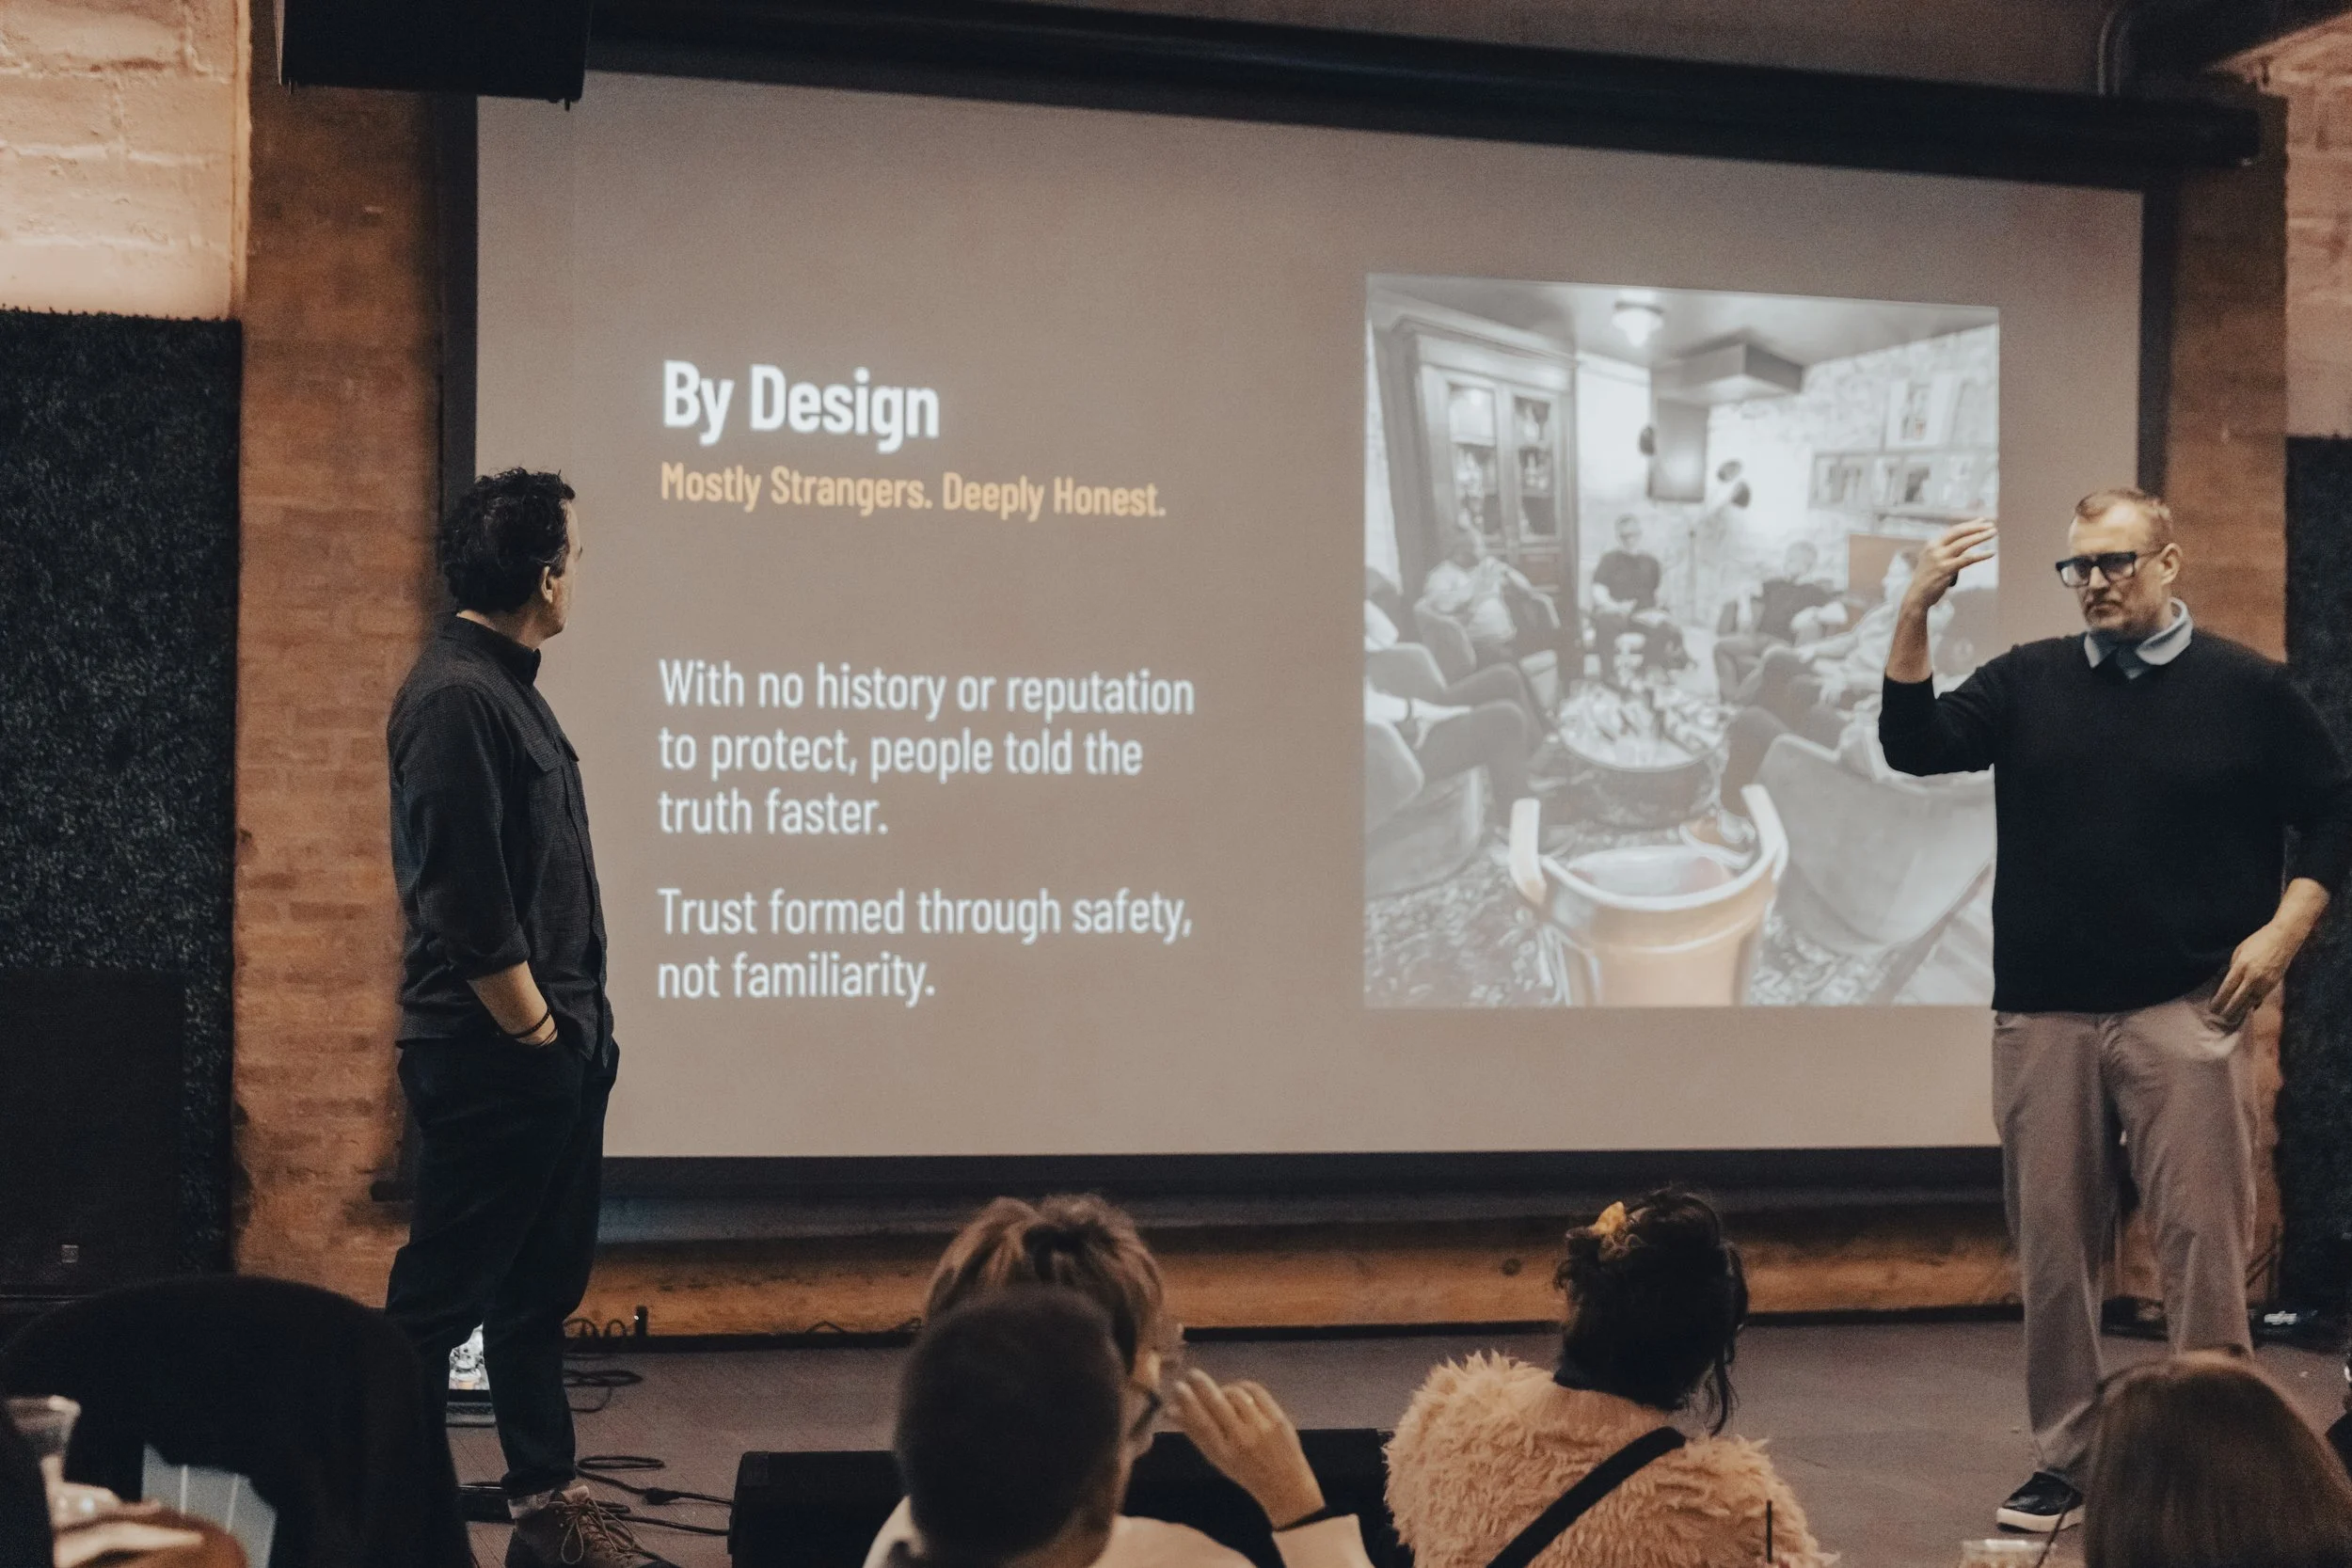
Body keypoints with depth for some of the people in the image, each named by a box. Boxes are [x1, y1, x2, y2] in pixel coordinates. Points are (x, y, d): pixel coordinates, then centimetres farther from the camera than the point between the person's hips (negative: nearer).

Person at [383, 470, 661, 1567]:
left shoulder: (506, 684, 14)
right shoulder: (454, 697, -17)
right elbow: (460, 900, -22)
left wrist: (575, 1026, 15)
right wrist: (533, 1030, -16)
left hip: (556, 1045, 10)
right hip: (494, 1056, -10)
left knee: (539, 1286, 15)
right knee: (441, 1296, -2)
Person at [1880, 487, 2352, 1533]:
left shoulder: (2245, 688, 4)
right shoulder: (2029, 681, 9)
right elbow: (1914, 747, -3)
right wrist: (1916, 613, -13)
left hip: (2183, 1012, -2)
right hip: (2042, 1015, 3)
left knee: (2201, 1238, -6)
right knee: (2053, 1247, 6)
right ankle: (2064, 1461, 16)